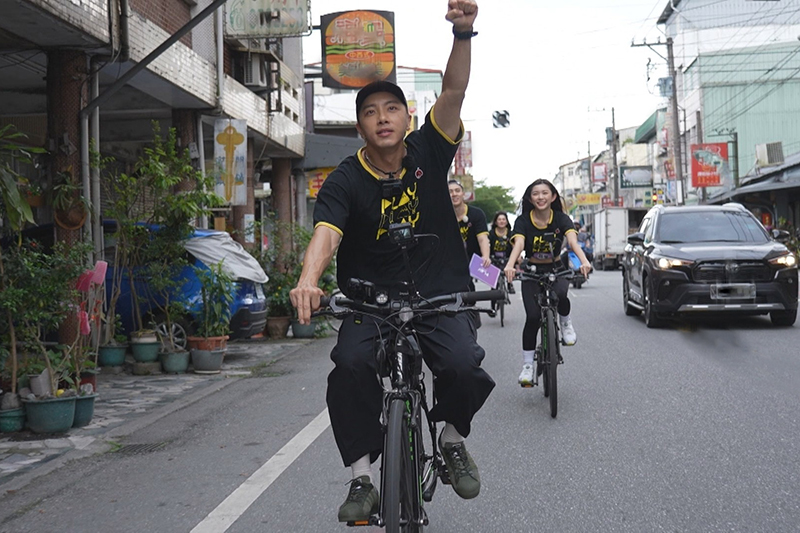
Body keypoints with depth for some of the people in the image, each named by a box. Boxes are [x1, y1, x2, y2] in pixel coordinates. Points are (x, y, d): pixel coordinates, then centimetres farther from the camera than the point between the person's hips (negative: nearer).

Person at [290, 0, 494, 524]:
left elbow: (454, 92, -13)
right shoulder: (346, 180, -6)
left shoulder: (428, 152, 0)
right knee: (351, 365, -28)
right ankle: (362, 473, -12)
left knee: (463, 366, -25)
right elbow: (326, 233, -22)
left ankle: (454, 438, 8)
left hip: (439, 294, 1)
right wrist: (308, 281, -43)